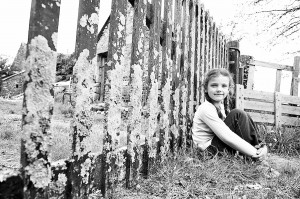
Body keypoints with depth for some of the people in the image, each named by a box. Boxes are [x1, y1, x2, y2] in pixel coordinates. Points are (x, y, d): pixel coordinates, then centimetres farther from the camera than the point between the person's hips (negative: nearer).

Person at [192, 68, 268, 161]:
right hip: (210, 150, -9)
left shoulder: (220, 105, 7)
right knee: (238, 115, -21)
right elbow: (227, 137, -28)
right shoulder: (206, 108, -21)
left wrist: (263, 147, -9)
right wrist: (255, 153, -26)